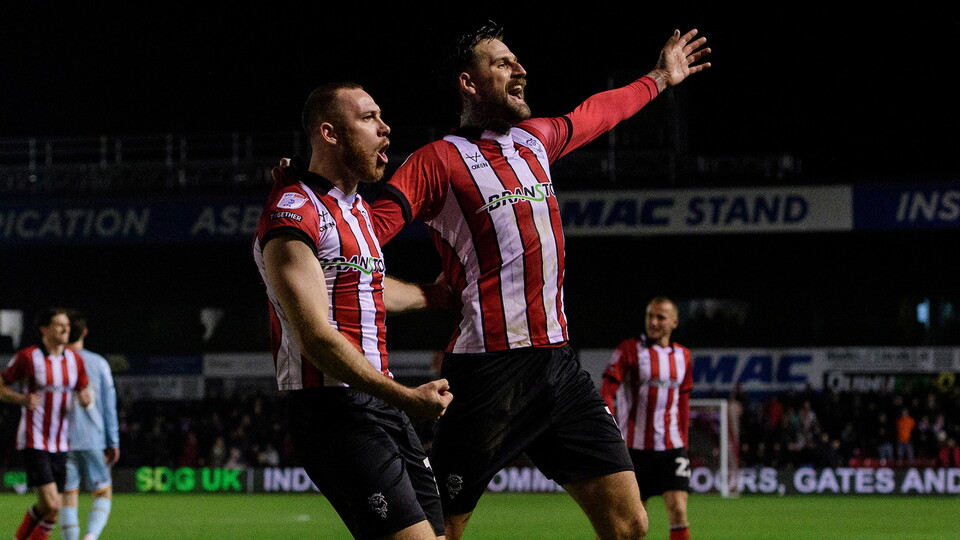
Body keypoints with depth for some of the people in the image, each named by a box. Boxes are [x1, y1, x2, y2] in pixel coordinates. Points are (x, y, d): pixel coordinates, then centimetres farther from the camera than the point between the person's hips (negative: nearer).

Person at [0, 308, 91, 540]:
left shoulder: (75, 359, 7)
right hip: (34, 442, -6)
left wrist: (85, 398, -6)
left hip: (60, 444, 6)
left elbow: (83, 390, 19)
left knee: (46, 508, 7)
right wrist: (23, 399, -20)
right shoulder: (27, 357, -8)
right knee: (51, 506, -16)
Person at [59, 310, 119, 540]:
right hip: (93, 441, 0)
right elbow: (109, 406, 2)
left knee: (68, 498, 5)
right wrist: (113, 443, 6)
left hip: (63, 442, 0)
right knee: (103, 494, 9)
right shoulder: (98, 363, 1)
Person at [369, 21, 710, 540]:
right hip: (489, 375, -7)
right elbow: (372, 228, -14)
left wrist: (660, 78, 53)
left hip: (558, 360, 7)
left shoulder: (535, 138, 19)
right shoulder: (438, 161, -3)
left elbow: (599, 111, 38)